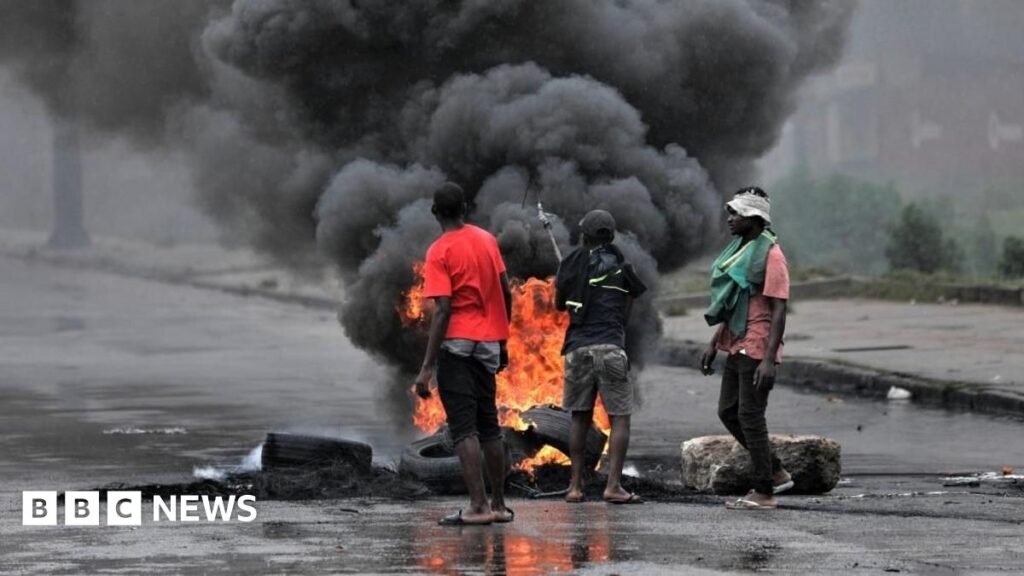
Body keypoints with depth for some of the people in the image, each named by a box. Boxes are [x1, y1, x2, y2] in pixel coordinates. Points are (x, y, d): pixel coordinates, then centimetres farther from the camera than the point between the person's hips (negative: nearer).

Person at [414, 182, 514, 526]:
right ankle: (498, 505, 17)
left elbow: (442, 310, -17)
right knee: (489, 425, 14)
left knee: (464, 428, -7)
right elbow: (506, 294, 9)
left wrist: (427, 368, -17)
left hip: (457, 343, -6)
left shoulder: (439, 252, -11)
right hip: (489, 343, 6)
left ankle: (478, 507, -14)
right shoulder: (487, 240, 7)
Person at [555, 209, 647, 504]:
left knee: (580, 417, 11)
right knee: (620, 418, 0)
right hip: (610, 347, -2)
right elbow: (626, 312, 9)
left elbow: (559, 303, 19)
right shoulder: (621, 268, 3)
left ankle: (576, 485, 10)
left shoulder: (572, 264, 6)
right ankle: (613, 485, -11)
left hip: (578, 347, 2)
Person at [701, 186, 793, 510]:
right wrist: (713, 345, 19)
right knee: (728, 412, 12)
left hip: (756, 349, -10)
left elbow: (779, 312, -18)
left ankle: (764, 492, 1)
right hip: (736, 347, 10)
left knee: (749, 416, -6)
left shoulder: (770, 256, -14)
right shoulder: (741, 250, 14)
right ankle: (776, 473, 21)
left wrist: (769, 360, -24)